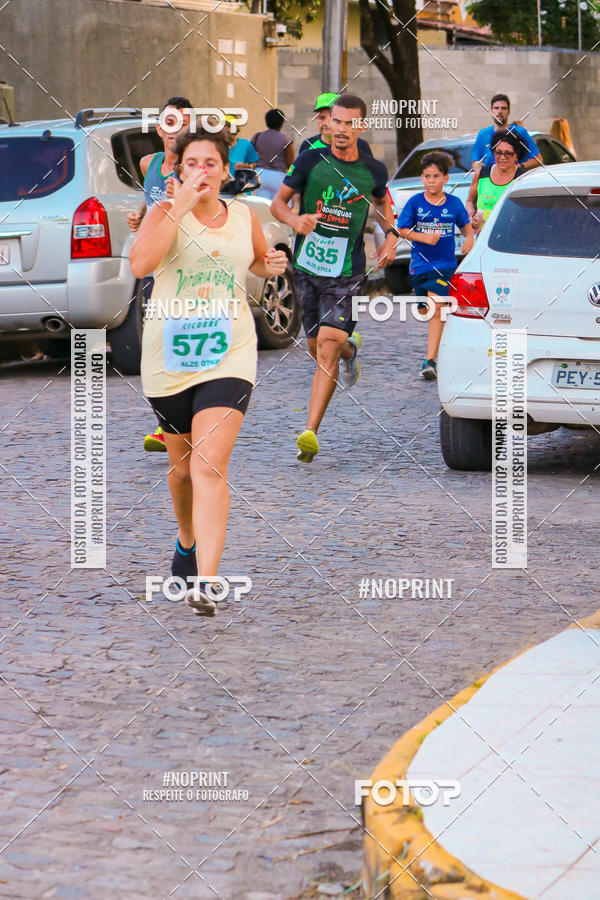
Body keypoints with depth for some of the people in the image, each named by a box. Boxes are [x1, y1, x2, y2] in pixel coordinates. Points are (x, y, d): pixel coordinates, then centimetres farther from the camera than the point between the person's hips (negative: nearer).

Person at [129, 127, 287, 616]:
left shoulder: (244, 217, 4)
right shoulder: (165, 212, -6)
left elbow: (257, 262, 26)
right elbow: (140, 263, -26)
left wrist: (271, 265, 2)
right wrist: (181, 206, -25)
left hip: (228, 358, 0)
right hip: (169, 357, 0)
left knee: (210, 467, -16)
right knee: (182, 466, 18)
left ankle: (206, 583, -23)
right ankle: (187, 543, 47)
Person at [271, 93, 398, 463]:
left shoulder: (373, 170, 1)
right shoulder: (310, 161, -2)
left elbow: (382, 201, 24)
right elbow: (278, 201, 3)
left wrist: (391, 233, 7)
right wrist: (295, 219, -19)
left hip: (347, 271, -2)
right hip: (307, 266, 2)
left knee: (327, 349, -15)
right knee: (318, 348, 13)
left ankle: (311, 433, -16)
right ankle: (350, 349, 51)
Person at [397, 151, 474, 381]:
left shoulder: (454, 204, -2)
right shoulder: (415, 203, -3)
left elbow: (465, 225, 13)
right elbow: (402, 230, -2)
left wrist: (469, 237, -8)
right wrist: (424, 237, -17)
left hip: (444, 265, -2)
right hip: (419, 264, 2)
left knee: (436, 311, -16)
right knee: (426, 310, 15)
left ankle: (430, 361, -21)